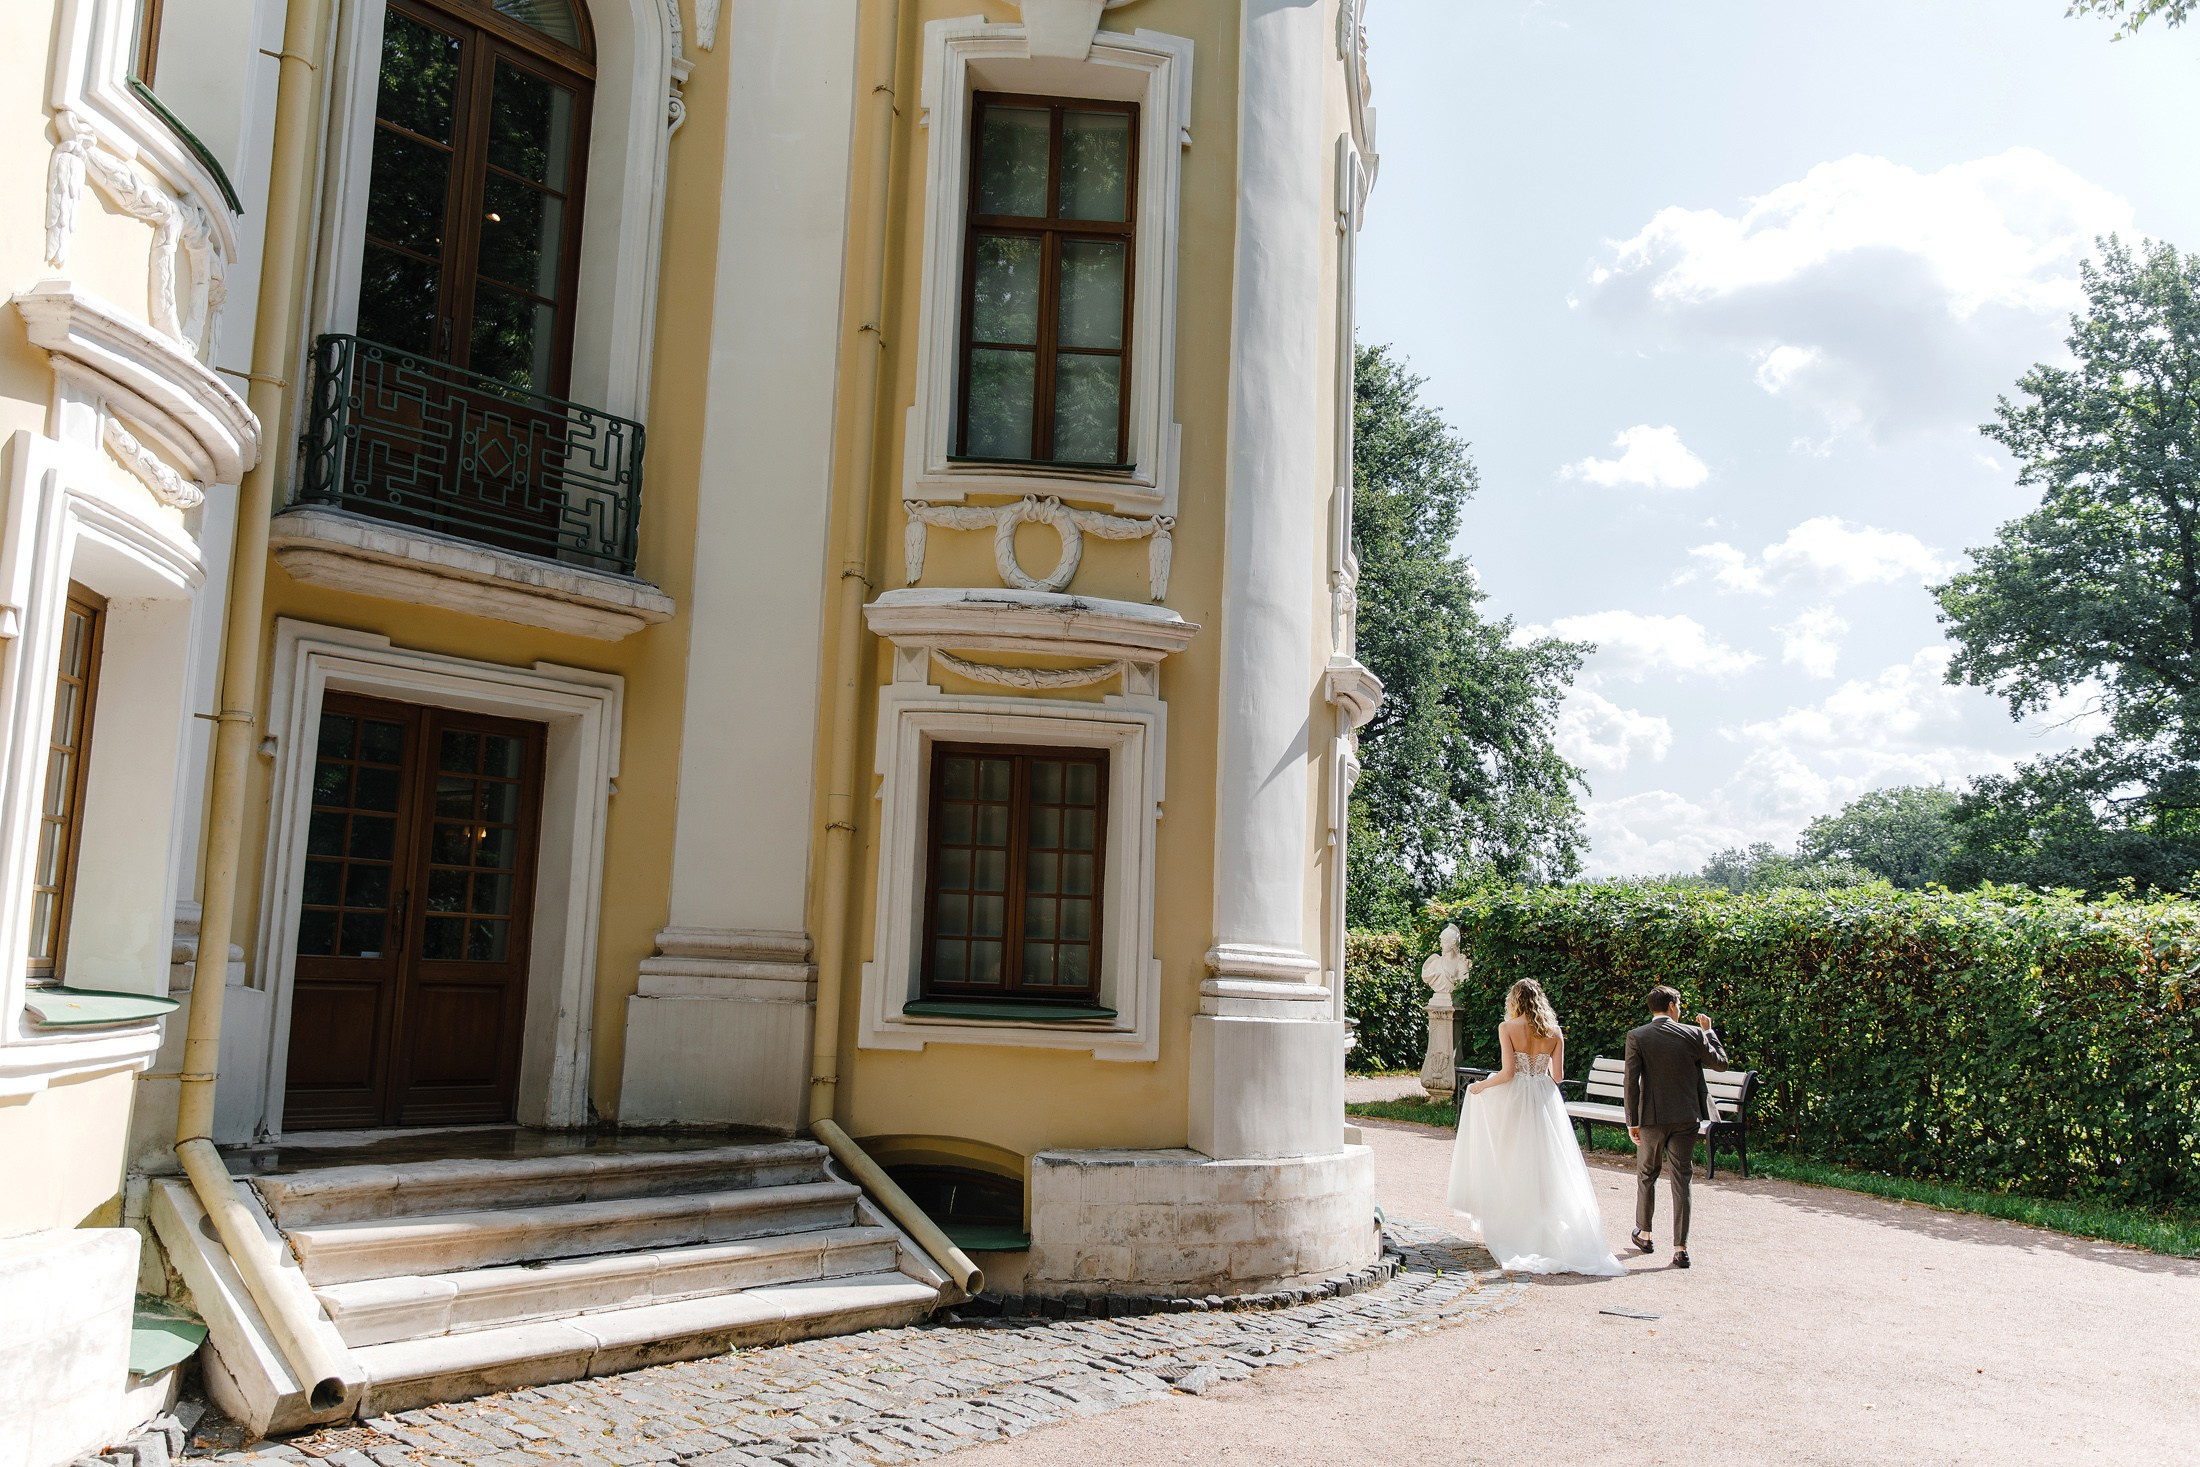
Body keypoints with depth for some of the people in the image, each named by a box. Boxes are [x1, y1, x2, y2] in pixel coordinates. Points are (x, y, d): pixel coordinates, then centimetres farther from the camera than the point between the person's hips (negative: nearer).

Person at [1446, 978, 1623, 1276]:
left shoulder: (1508, 1027, -9)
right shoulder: (1555, 1032, 2)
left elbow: (1507, 1073, -14)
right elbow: (1558, 1075, 2)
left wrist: (1481, 1086, 1)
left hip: (1513, 1103, -3)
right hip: (1545, 1103, 3)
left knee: (1511, 1166, 8)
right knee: (1546, 1167, 8)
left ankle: (1507, 1228, 12)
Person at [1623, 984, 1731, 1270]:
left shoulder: (1636, 1037, -7)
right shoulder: (1693, 1034, -4)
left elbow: (1632, 1081, -10)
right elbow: (1721, 1062, 8)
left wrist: (1632, 1121, -4)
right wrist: (1708, 1032, 20)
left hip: (1652, 1117, -1)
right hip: (1686, 1117, 1)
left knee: (1646, 1174, 18)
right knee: (1681, 1180, 4)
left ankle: (1644, 1233, 31)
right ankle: (1680, 1248, 2)